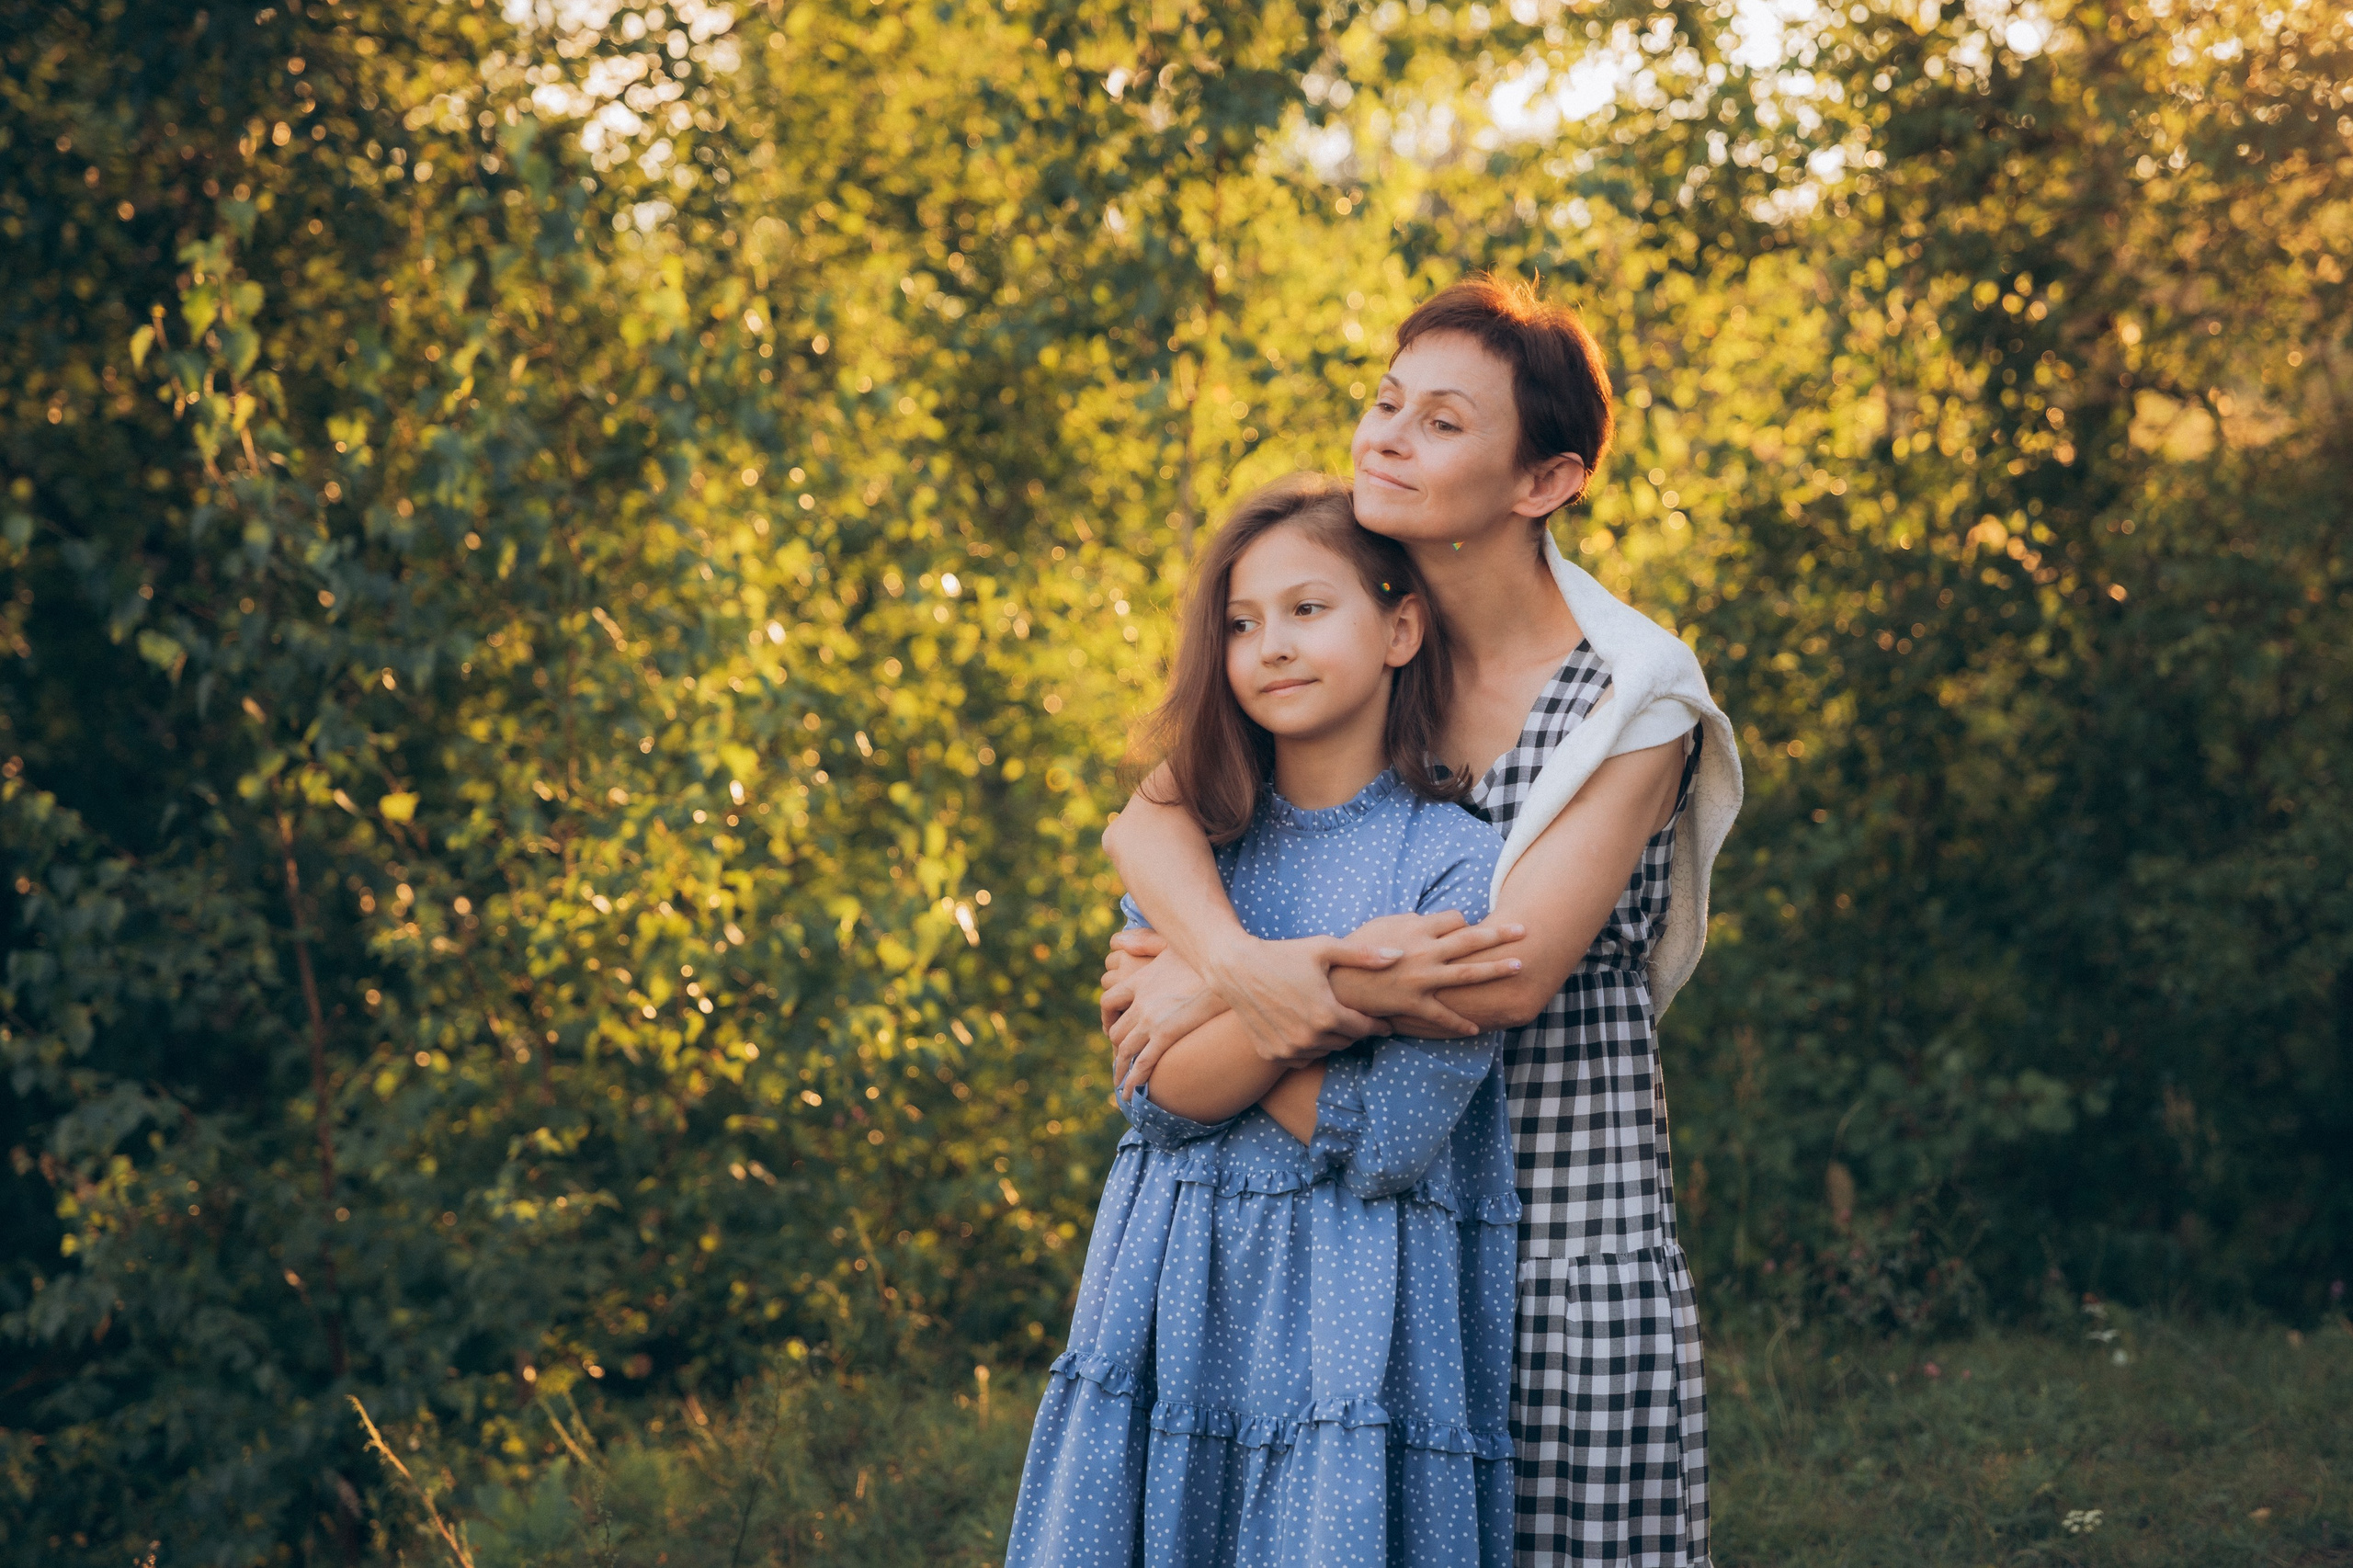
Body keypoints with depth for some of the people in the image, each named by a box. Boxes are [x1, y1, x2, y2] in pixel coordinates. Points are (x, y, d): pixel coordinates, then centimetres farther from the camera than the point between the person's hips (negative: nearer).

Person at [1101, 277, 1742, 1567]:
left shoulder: (1632, 698, -9)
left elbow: (1511, 978, -18)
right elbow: (1148, 818, -5)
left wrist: (1209, 983, -14)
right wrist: (1246, 965, -27)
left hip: (1566, 1235, -4)